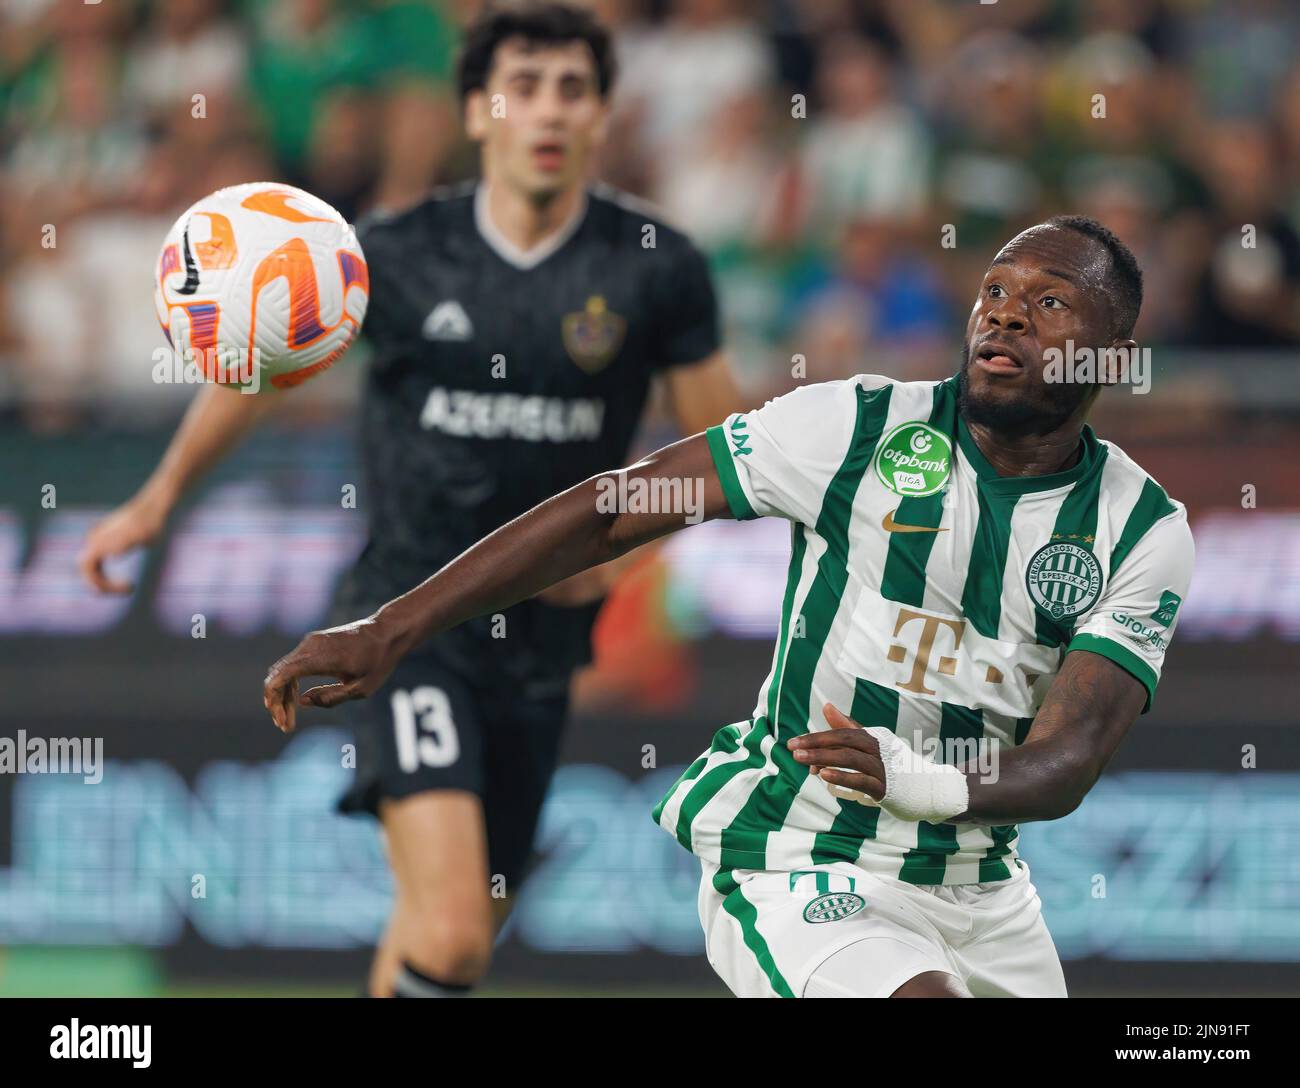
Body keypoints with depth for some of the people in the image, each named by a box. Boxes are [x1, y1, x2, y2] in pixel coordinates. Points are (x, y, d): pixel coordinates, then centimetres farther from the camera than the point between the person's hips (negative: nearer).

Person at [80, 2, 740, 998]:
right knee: (450, 933, -22)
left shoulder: (656, 269, -3)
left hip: (542, 630, 3)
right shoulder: (399, 256, -4)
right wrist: (160, 496, 19)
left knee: (464, 937, 12)